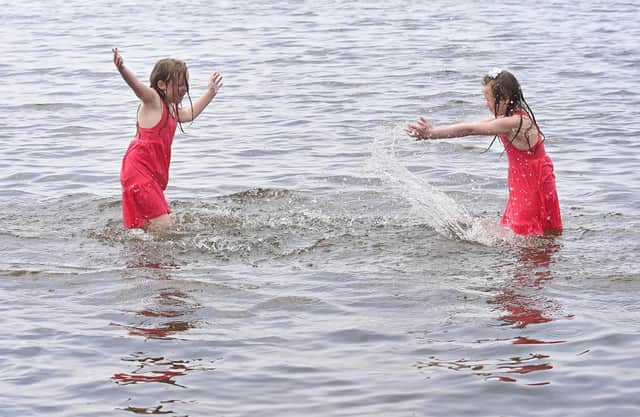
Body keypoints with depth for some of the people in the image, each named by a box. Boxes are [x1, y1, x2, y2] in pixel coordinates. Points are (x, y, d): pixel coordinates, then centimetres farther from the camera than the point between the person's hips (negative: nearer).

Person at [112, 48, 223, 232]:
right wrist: (122, 69, -48)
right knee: (162, 225, -19)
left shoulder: (172, 110, 21)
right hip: (139, 173, -10)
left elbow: (189, 114, 44)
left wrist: (210, 93, 51)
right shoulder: (152, 100, -7)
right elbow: (136, 85, -28)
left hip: (153, 176, 10)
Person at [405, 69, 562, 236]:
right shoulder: (517, 117, 7)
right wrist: (432, 132, 3)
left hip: (532, 189, -10)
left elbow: (470, 129, -21)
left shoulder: (513, 123, -23)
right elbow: (473, 127, 8)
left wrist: (432, 133, -17)